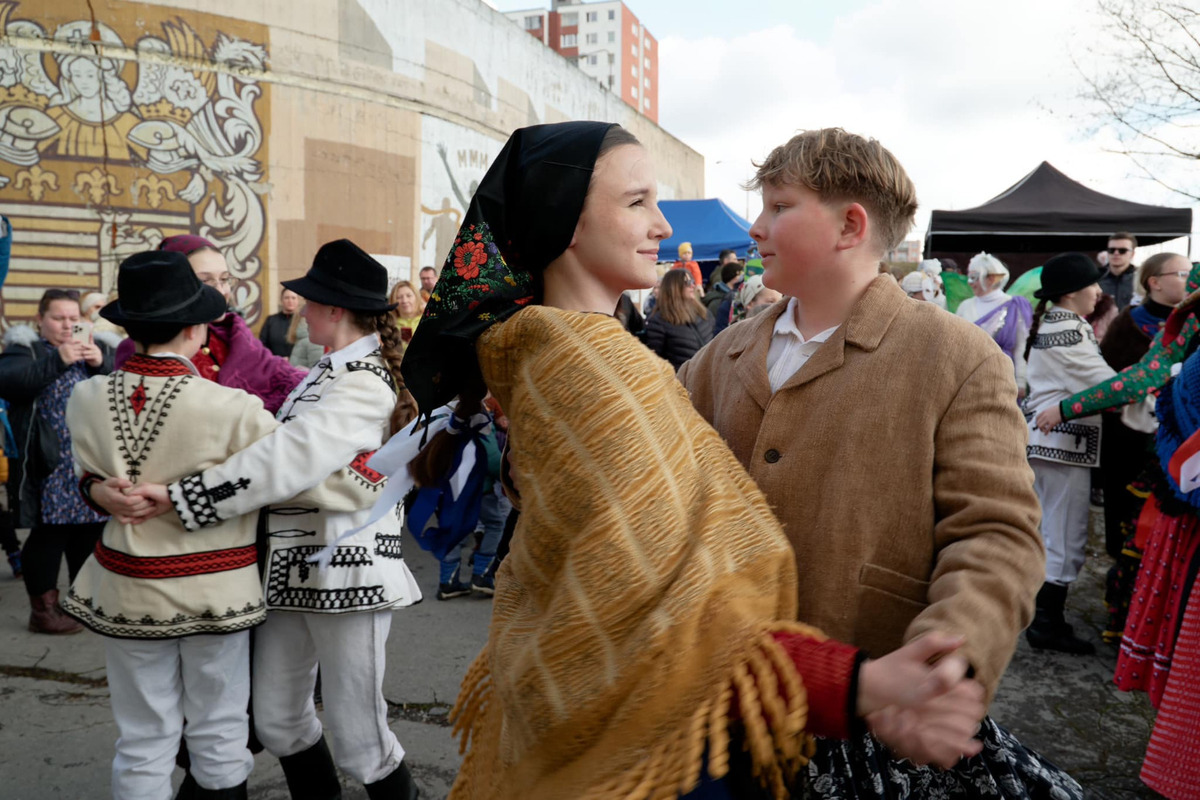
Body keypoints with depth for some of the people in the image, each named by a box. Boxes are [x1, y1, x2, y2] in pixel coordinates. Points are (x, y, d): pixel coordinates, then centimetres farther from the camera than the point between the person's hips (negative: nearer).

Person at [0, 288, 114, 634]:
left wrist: (101, 363, -12)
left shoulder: (94, 346, 15)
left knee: (89, 533, 11)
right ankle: (43, 608, 11)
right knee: (48, 534, 0)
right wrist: (58, 360, -23)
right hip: (50, 468, -5)